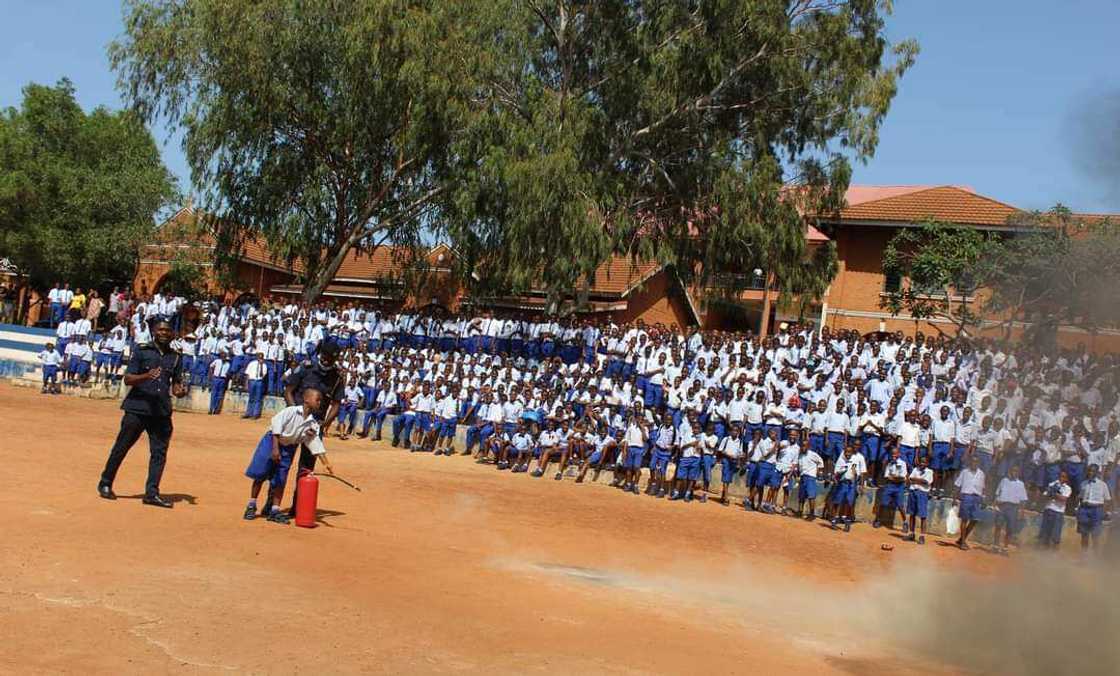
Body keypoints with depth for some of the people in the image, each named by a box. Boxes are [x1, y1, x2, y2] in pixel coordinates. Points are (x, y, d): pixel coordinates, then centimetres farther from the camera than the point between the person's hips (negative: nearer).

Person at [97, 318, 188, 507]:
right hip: (137, 408, -3)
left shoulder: (175, 357, 12)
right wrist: (146, 376, -23)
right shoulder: (142, 351, 0)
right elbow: (127, 379, -4)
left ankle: (152, 493, 2)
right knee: (121, 447, 5)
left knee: (159, 452, -1)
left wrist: (180, 391, -7)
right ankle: (105, 484, 20)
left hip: (162, 411, 3)